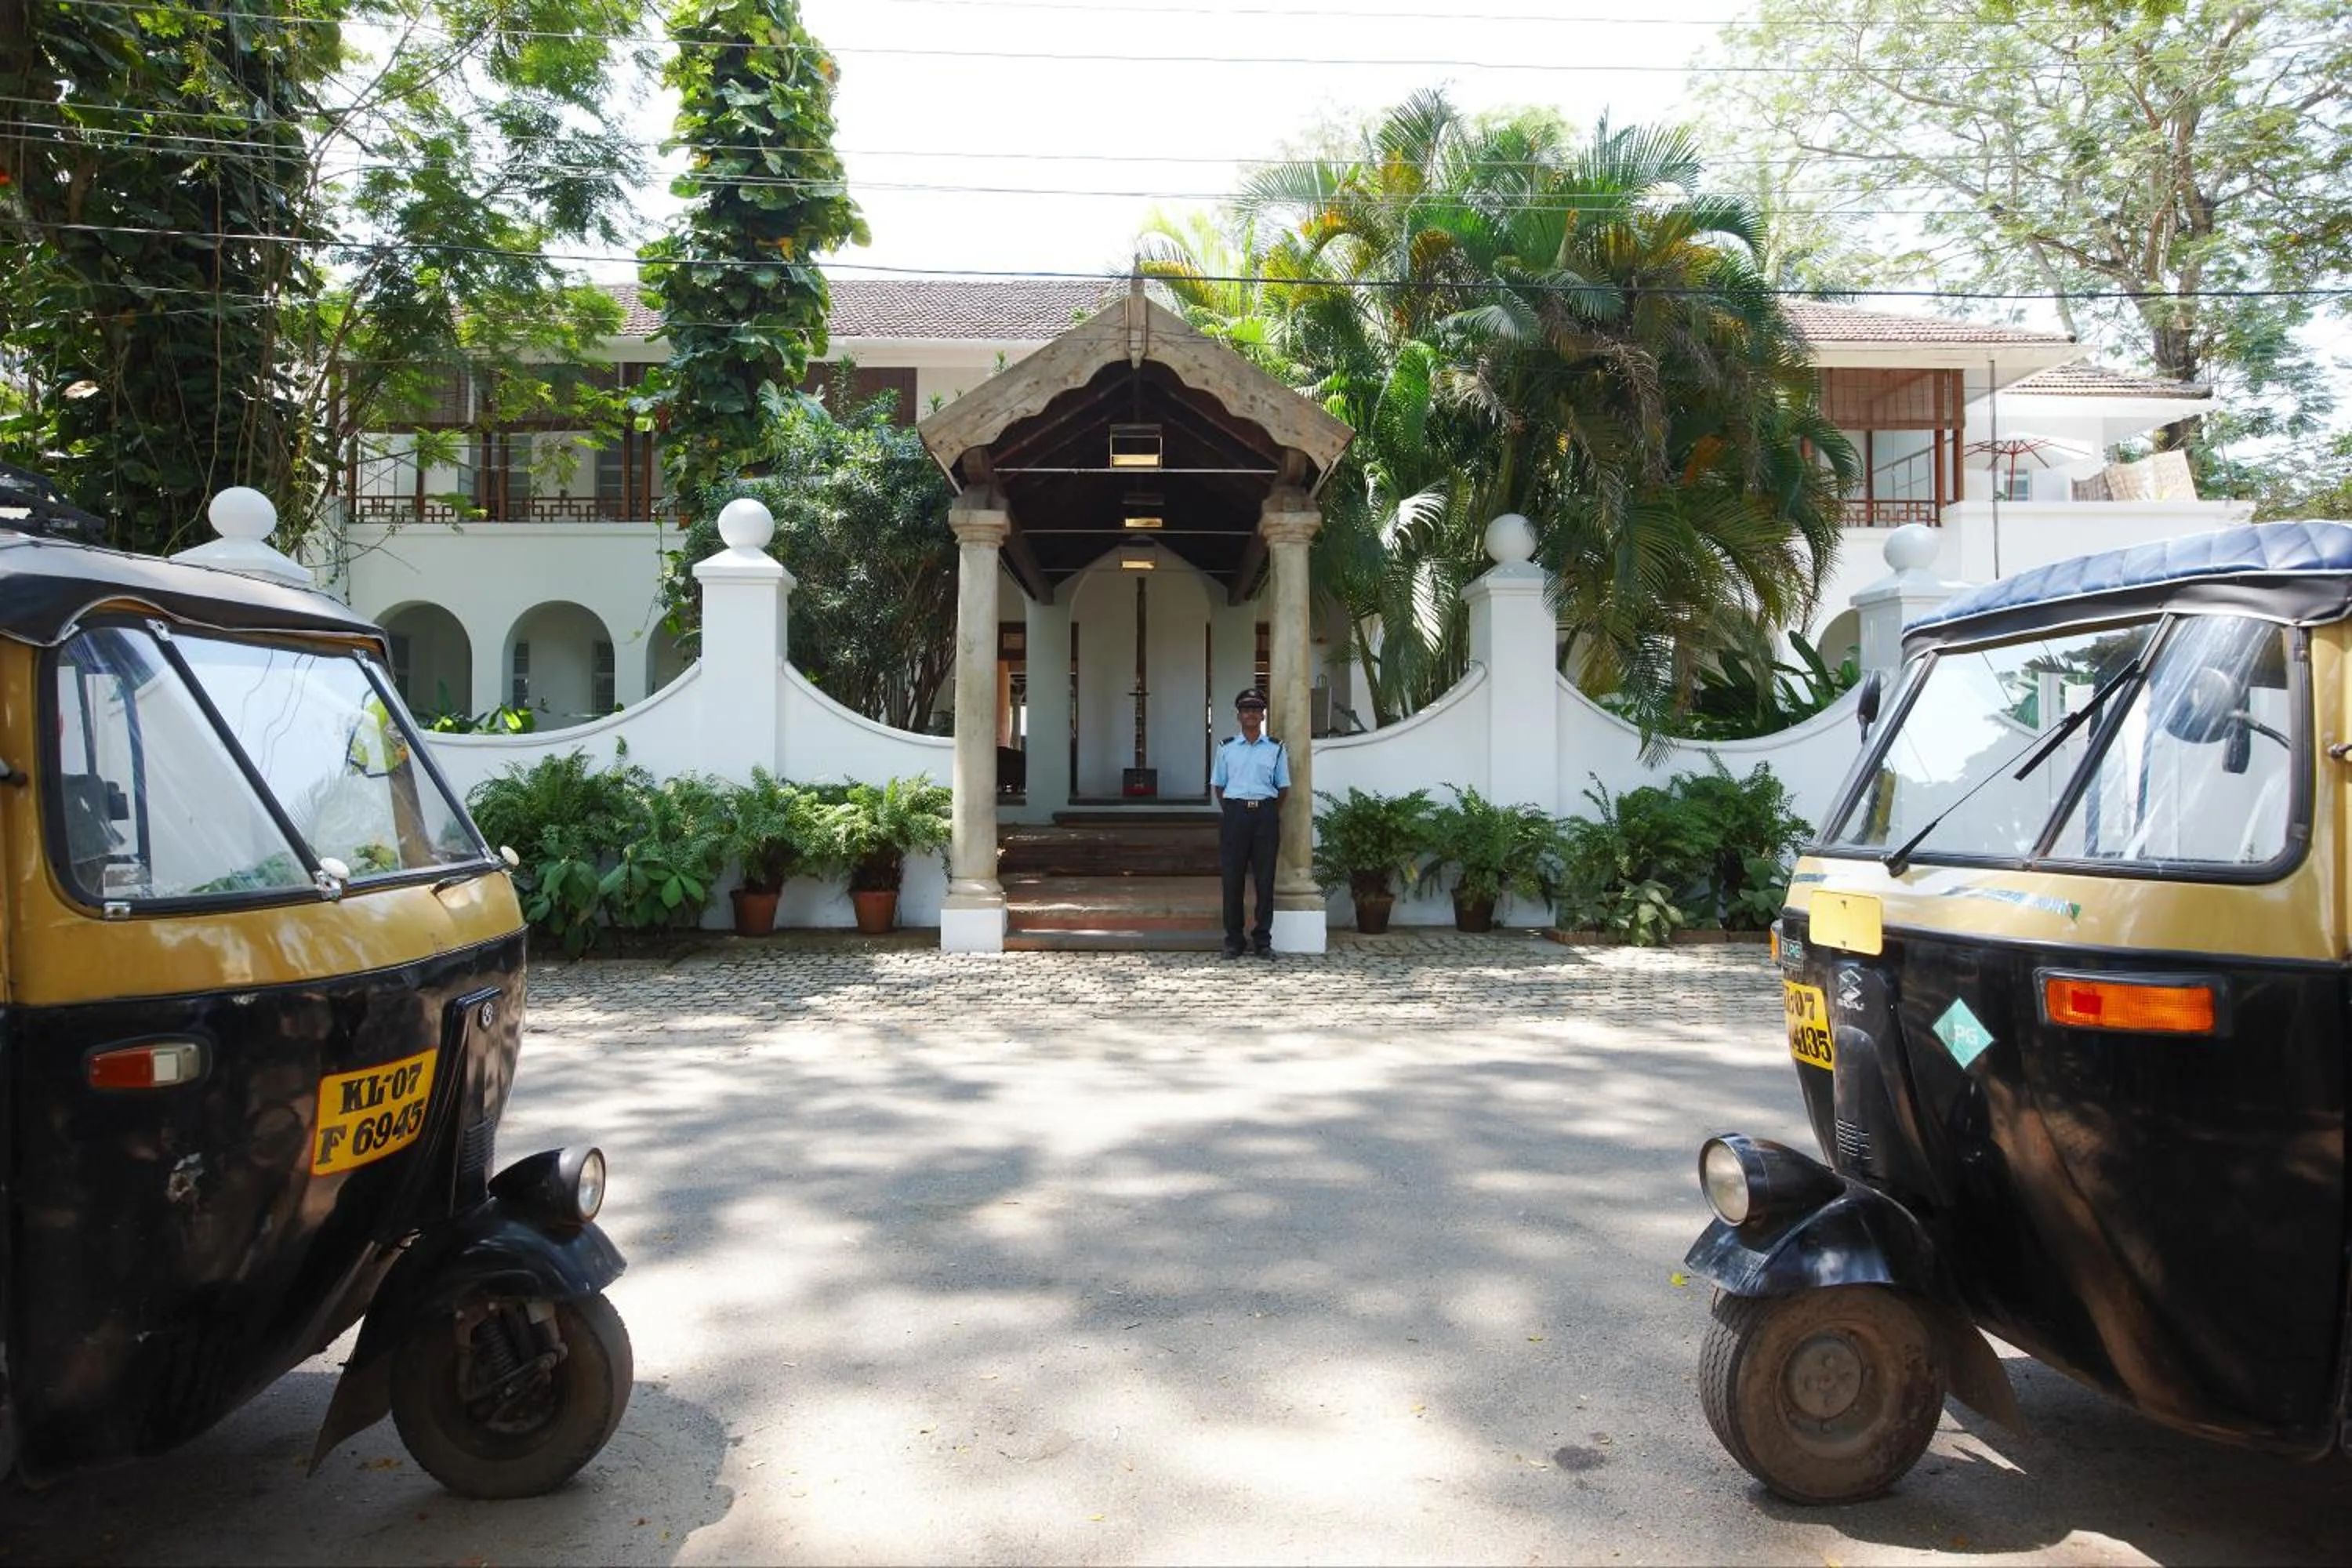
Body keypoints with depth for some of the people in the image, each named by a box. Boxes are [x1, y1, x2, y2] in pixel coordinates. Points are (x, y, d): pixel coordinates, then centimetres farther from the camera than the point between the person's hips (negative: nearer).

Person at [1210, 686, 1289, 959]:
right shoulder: (1227, 748, 9)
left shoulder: (1276, 748, 8)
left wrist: (1271, 813, 3)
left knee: (1265, 878, 2)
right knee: (1232, 877, 0)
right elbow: (1218, 785, 12)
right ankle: (1233, 940, 8)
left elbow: (1283, 787, 10)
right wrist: (1228, 811, 3)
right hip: (1234, 813, 0)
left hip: (1265, 814, 0)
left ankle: (1263, 940, 10)